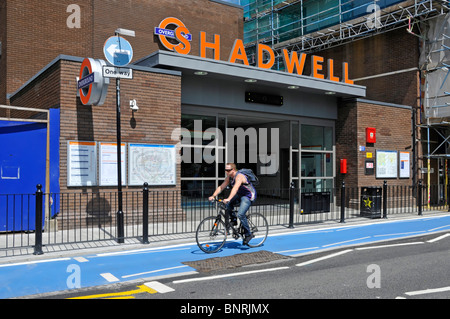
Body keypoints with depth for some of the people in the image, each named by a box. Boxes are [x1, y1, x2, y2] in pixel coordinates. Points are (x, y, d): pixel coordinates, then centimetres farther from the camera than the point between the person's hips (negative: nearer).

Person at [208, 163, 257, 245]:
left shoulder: (239, 176, -27)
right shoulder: (229, 178, -2)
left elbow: (235, 188, -42)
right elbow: (221, 187, -6)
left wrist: (228, 199, -55)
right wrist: (213, 196, -19)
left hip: (249, 196, -8)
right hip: (240, 195, 8)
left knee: (240, 214, -22)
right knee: (227, 204, -13)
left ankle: (248, 234, -8)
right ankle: (233, 220, 7)